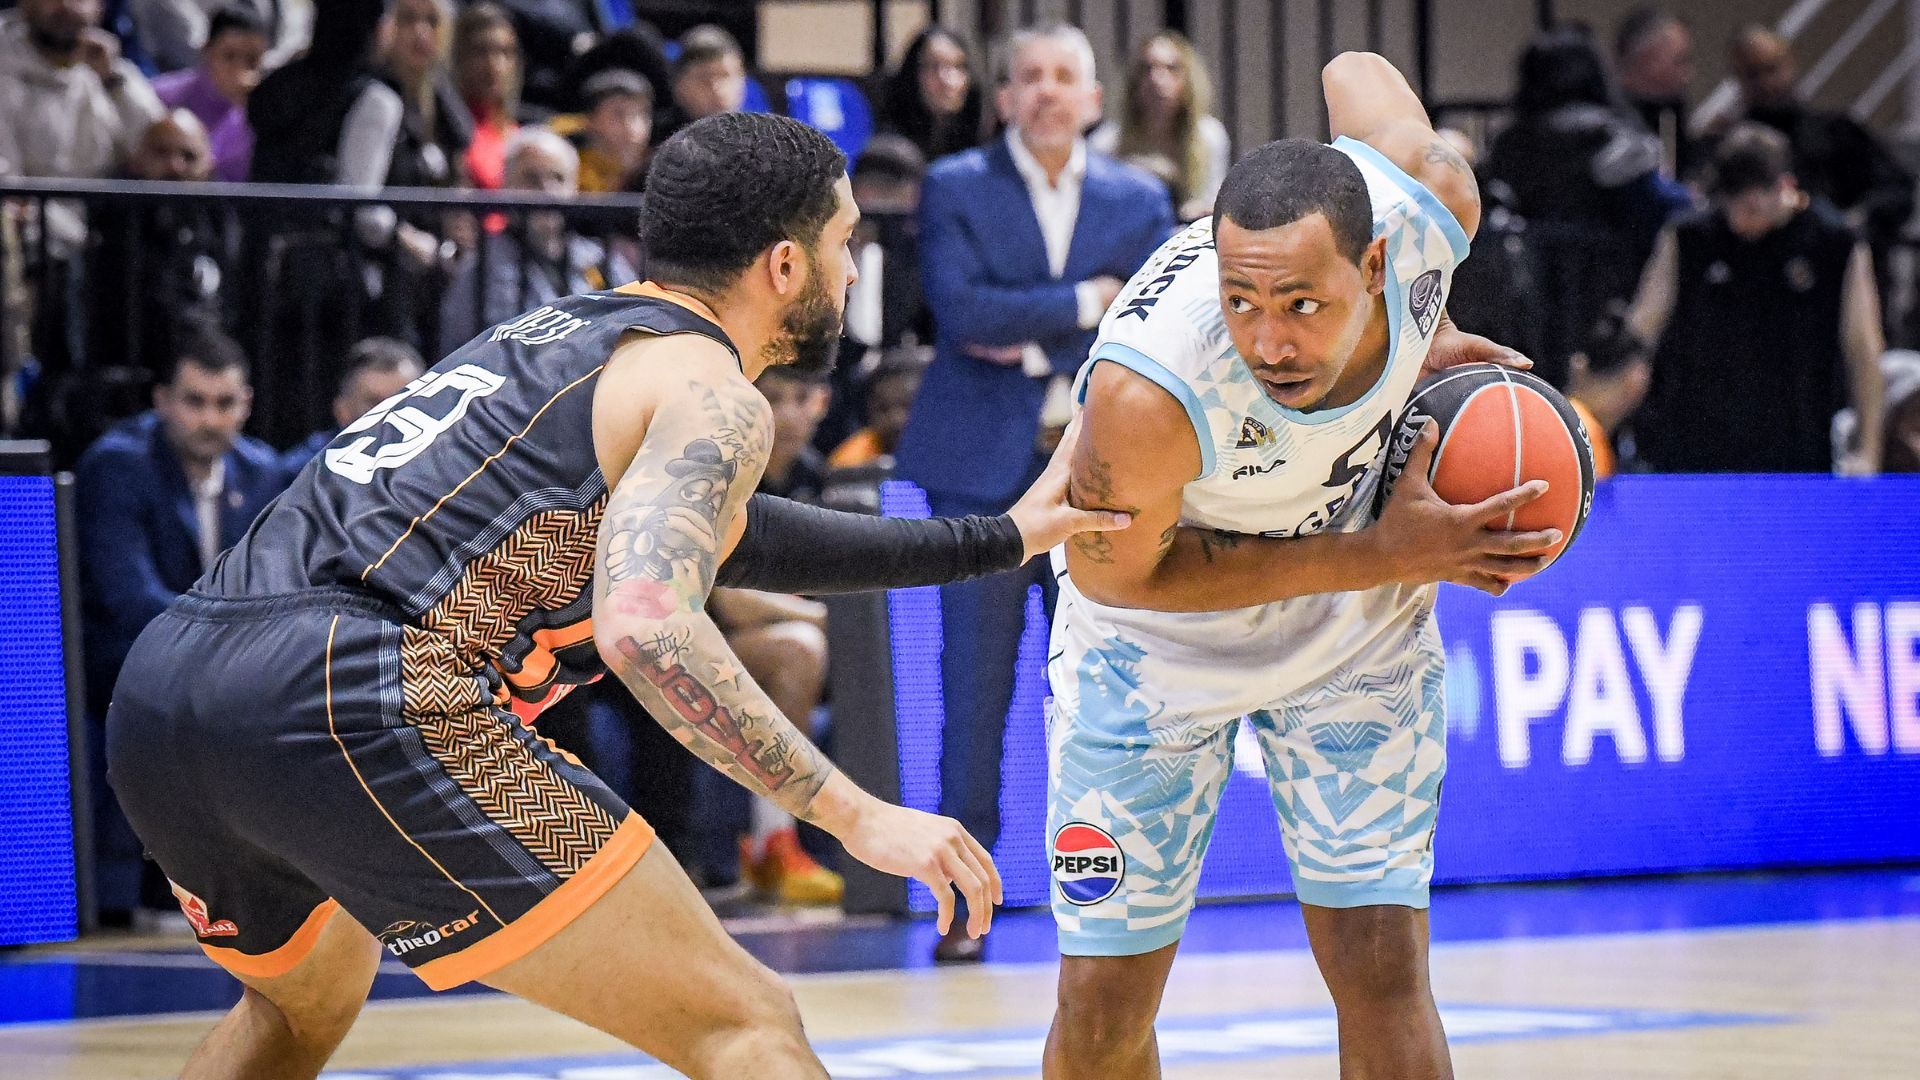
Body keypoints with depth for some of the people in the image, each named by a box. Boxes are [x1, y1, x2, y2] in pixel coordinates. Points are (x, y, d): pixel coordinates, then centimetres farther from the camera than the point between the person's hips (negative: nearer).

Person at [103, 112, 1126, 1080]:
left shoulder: (561, 333, 30)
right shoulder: (709, 389, 4)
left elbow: (711, 531, 46)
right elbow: (644, 623, -15)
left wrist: (998, 540, 50)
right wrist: (857, 816, -13)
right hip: (354, 696, -9)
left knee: (307, 998, 38)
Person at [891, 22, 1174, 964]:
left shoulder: (1139, 201, 10)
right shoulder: (955, 188, 3)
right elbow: (961, 305, -12)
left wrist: (1033, 342, -11)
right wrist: (1086, 303, -10)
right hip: (983, 466, -2)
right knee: (975, 690, -2)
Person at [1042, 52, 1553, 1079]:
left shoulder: (1431, 200, -30)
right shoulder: (1150, 390, -42)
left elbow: (1354, 70, -6)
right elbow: (1111, 569, -22)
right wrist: (1383, 555, -26)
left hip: (1358, 634, 3)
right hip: (1158, 626, -3)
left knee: (1382, 972, -5)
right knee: (1102, 998, 0)